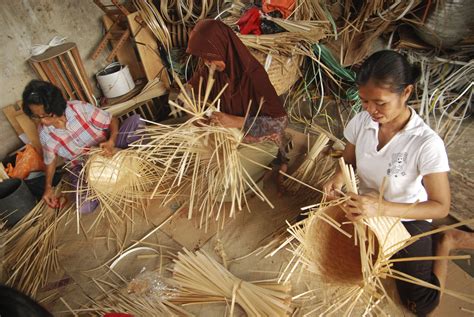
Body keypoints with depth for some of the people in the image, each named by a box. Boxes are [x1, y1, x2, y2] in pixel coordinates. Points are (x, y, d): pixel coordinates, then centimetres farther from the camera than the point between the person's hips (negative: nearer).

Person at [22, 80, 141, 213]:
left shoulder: (80, 108, -18)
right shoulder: (43, 132, -9)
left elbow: (113, 120, -11)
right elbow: (50, 159, 7)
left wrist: (111, 142, -30)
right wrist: (48, 186, -2)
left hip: (107, 150, -1)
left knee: (135, 120, -22)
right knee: (84, 207, -26)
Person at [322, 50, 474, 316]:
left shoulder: (427, 144, -30)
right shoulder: (362, 121, -17)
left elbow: (441, 207, -24)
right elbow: (349, 160, 1)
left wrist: (382, 208, -38)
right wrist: (339, 177, -23)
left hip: (407, 217, -4)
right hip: (366, 206, 5)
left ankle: (445, 241, 20)